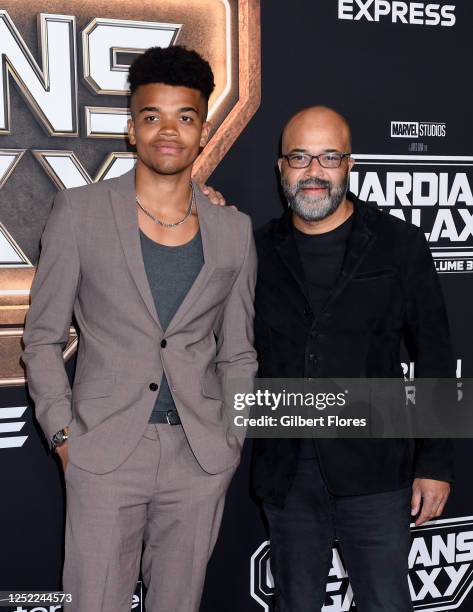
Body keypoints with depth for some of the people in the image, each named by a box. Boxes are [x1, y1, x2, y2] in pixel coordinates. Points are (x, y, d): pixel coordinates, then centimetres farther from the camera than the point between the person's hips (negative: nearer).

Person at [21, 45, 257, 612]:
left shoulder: (234, 231, 6)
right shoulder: (79, 212, -1)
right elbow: (42, 339, 3)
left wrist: (231, 441, 6)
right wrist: (63, 433, -4)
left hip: (201, 459, 2)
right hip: (104, 453, -2)